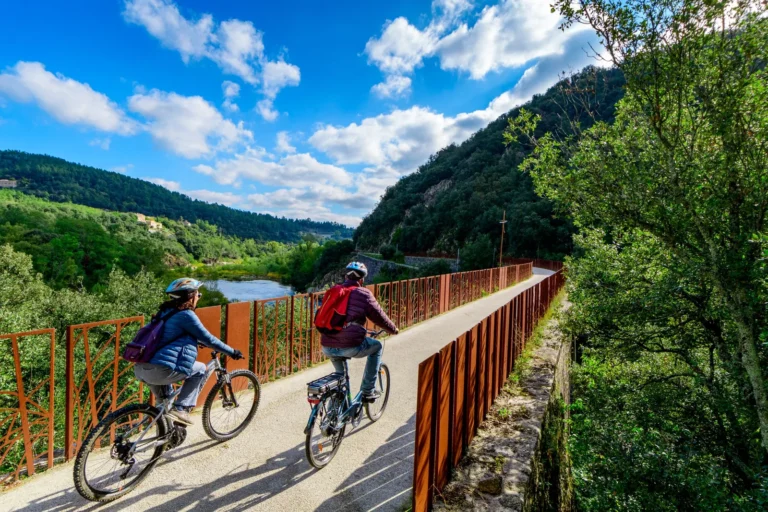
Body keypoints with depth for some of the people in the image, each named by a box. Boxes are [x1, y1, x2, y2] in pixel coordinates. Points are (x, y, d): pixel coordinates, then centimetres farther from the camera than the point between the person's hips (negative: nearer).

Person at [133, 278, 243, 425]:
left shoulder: (166, 311, 17)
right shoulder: (186, 315, -9)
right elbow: (208, 339, -5)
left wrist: (200, 341, 43)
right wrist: (232, 352, 5)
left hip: (139, 369, 9)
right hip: (159, 371, -9)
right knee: (199, 369, 8)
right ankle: (181, 409, 3)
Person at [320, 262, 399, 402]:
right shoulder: (364, 294, 0)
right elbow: (380, 317, 6)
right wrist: (394, 329, 25)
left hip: (326, 348, 6)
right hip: (350, 346, -5)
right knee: (377, 346, 22)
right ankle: (368, 391, 23)